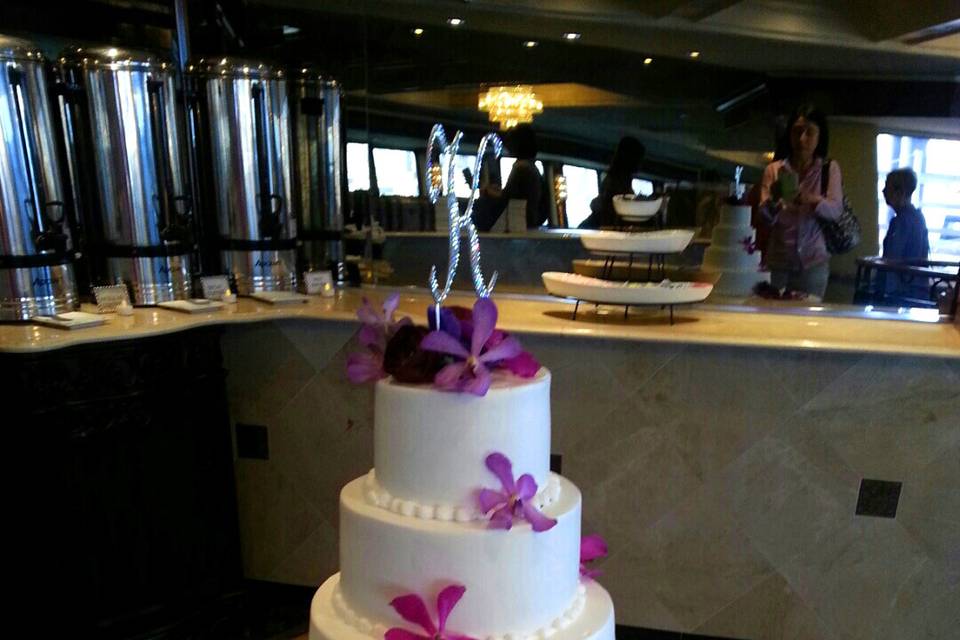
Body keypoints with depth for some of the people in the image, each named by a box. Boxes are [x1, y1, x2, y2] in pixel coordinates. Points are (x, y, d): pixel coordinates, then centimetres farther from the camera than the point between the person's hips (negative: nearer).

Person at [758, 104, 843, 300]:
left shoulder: (830, 168, 3)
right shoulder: (774, 169, 2)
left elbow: (836, 210, -9)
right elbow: (766, 218, -5)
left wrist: (813, 200, -28)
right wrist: (772, 201, -26)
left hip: (813, 261, 0)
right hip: (778, 260, 0)